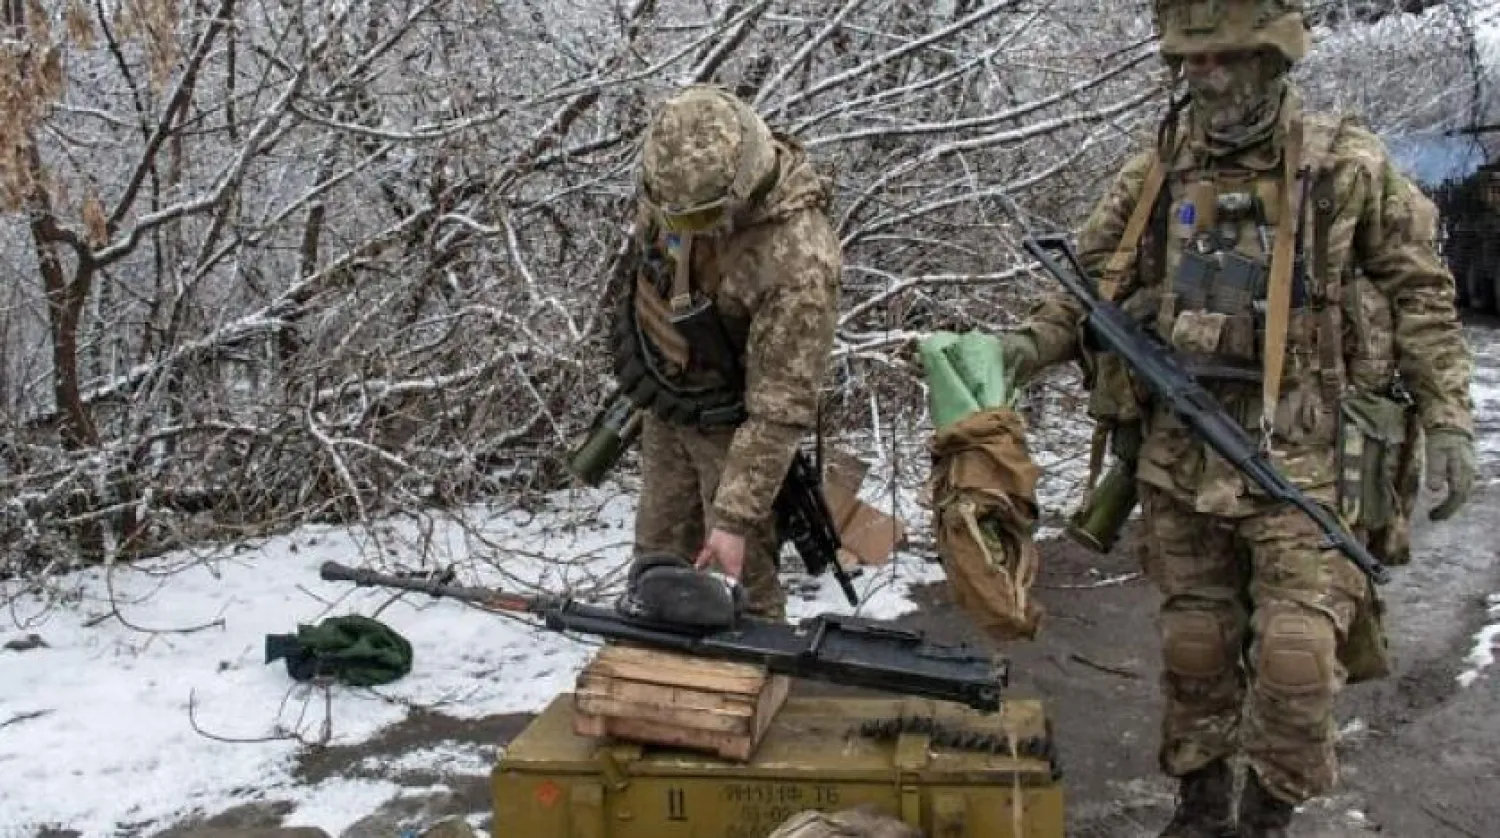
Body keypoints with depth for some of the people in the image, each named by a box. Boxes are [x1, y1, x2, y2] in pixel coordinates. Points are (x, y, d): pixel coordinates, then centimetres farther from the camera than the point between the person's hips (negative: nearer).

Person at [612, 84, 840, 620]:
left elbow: (782, 408, -32)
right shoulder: (677, 183, -17)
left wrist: (735, 517, -31)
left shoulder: (798, 260, -37)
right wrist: (638, 365, 18)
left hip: (730, 423, -6)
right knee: (657, 562, 20)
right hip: (663, 405, 6)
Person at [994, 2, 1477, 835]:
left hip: (1302, 459, -3)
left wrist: (1447, 422, -1)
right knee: (1194, 647, 12)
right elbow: (1091, 288, 12)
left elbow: (1421, 294, 4)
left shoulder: (1348, 166, -2)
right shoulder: (1154, 174, 5)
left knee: (1295, 655, -6)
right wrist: (1028, 344, -6)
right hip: (1181, 458, 3)